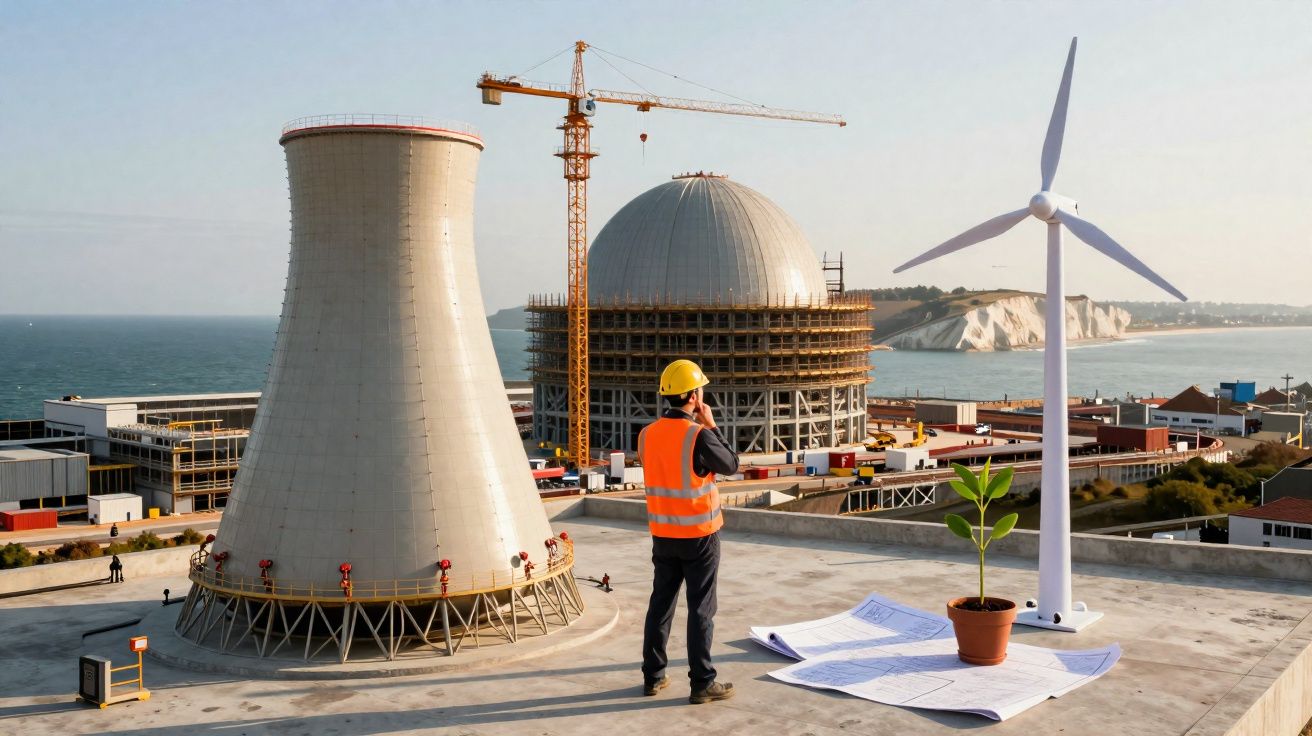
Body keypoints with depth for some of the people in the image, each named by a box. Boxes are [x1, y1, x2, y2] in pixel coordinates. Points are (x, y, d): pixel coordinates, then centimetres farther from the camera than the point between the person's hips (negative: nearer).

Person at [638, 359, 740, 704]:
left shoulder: (647, 434, 0)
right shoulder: (699, 436, -19)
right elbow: (731, 466, -5)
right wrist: (712, 425, 1)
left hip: (663, 534, 6)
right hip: (700, 535, -6)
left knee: (661, 604, 14)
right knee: (701, 610, 2)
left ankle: (653, 676, 21)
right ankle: (702, 683, 7)